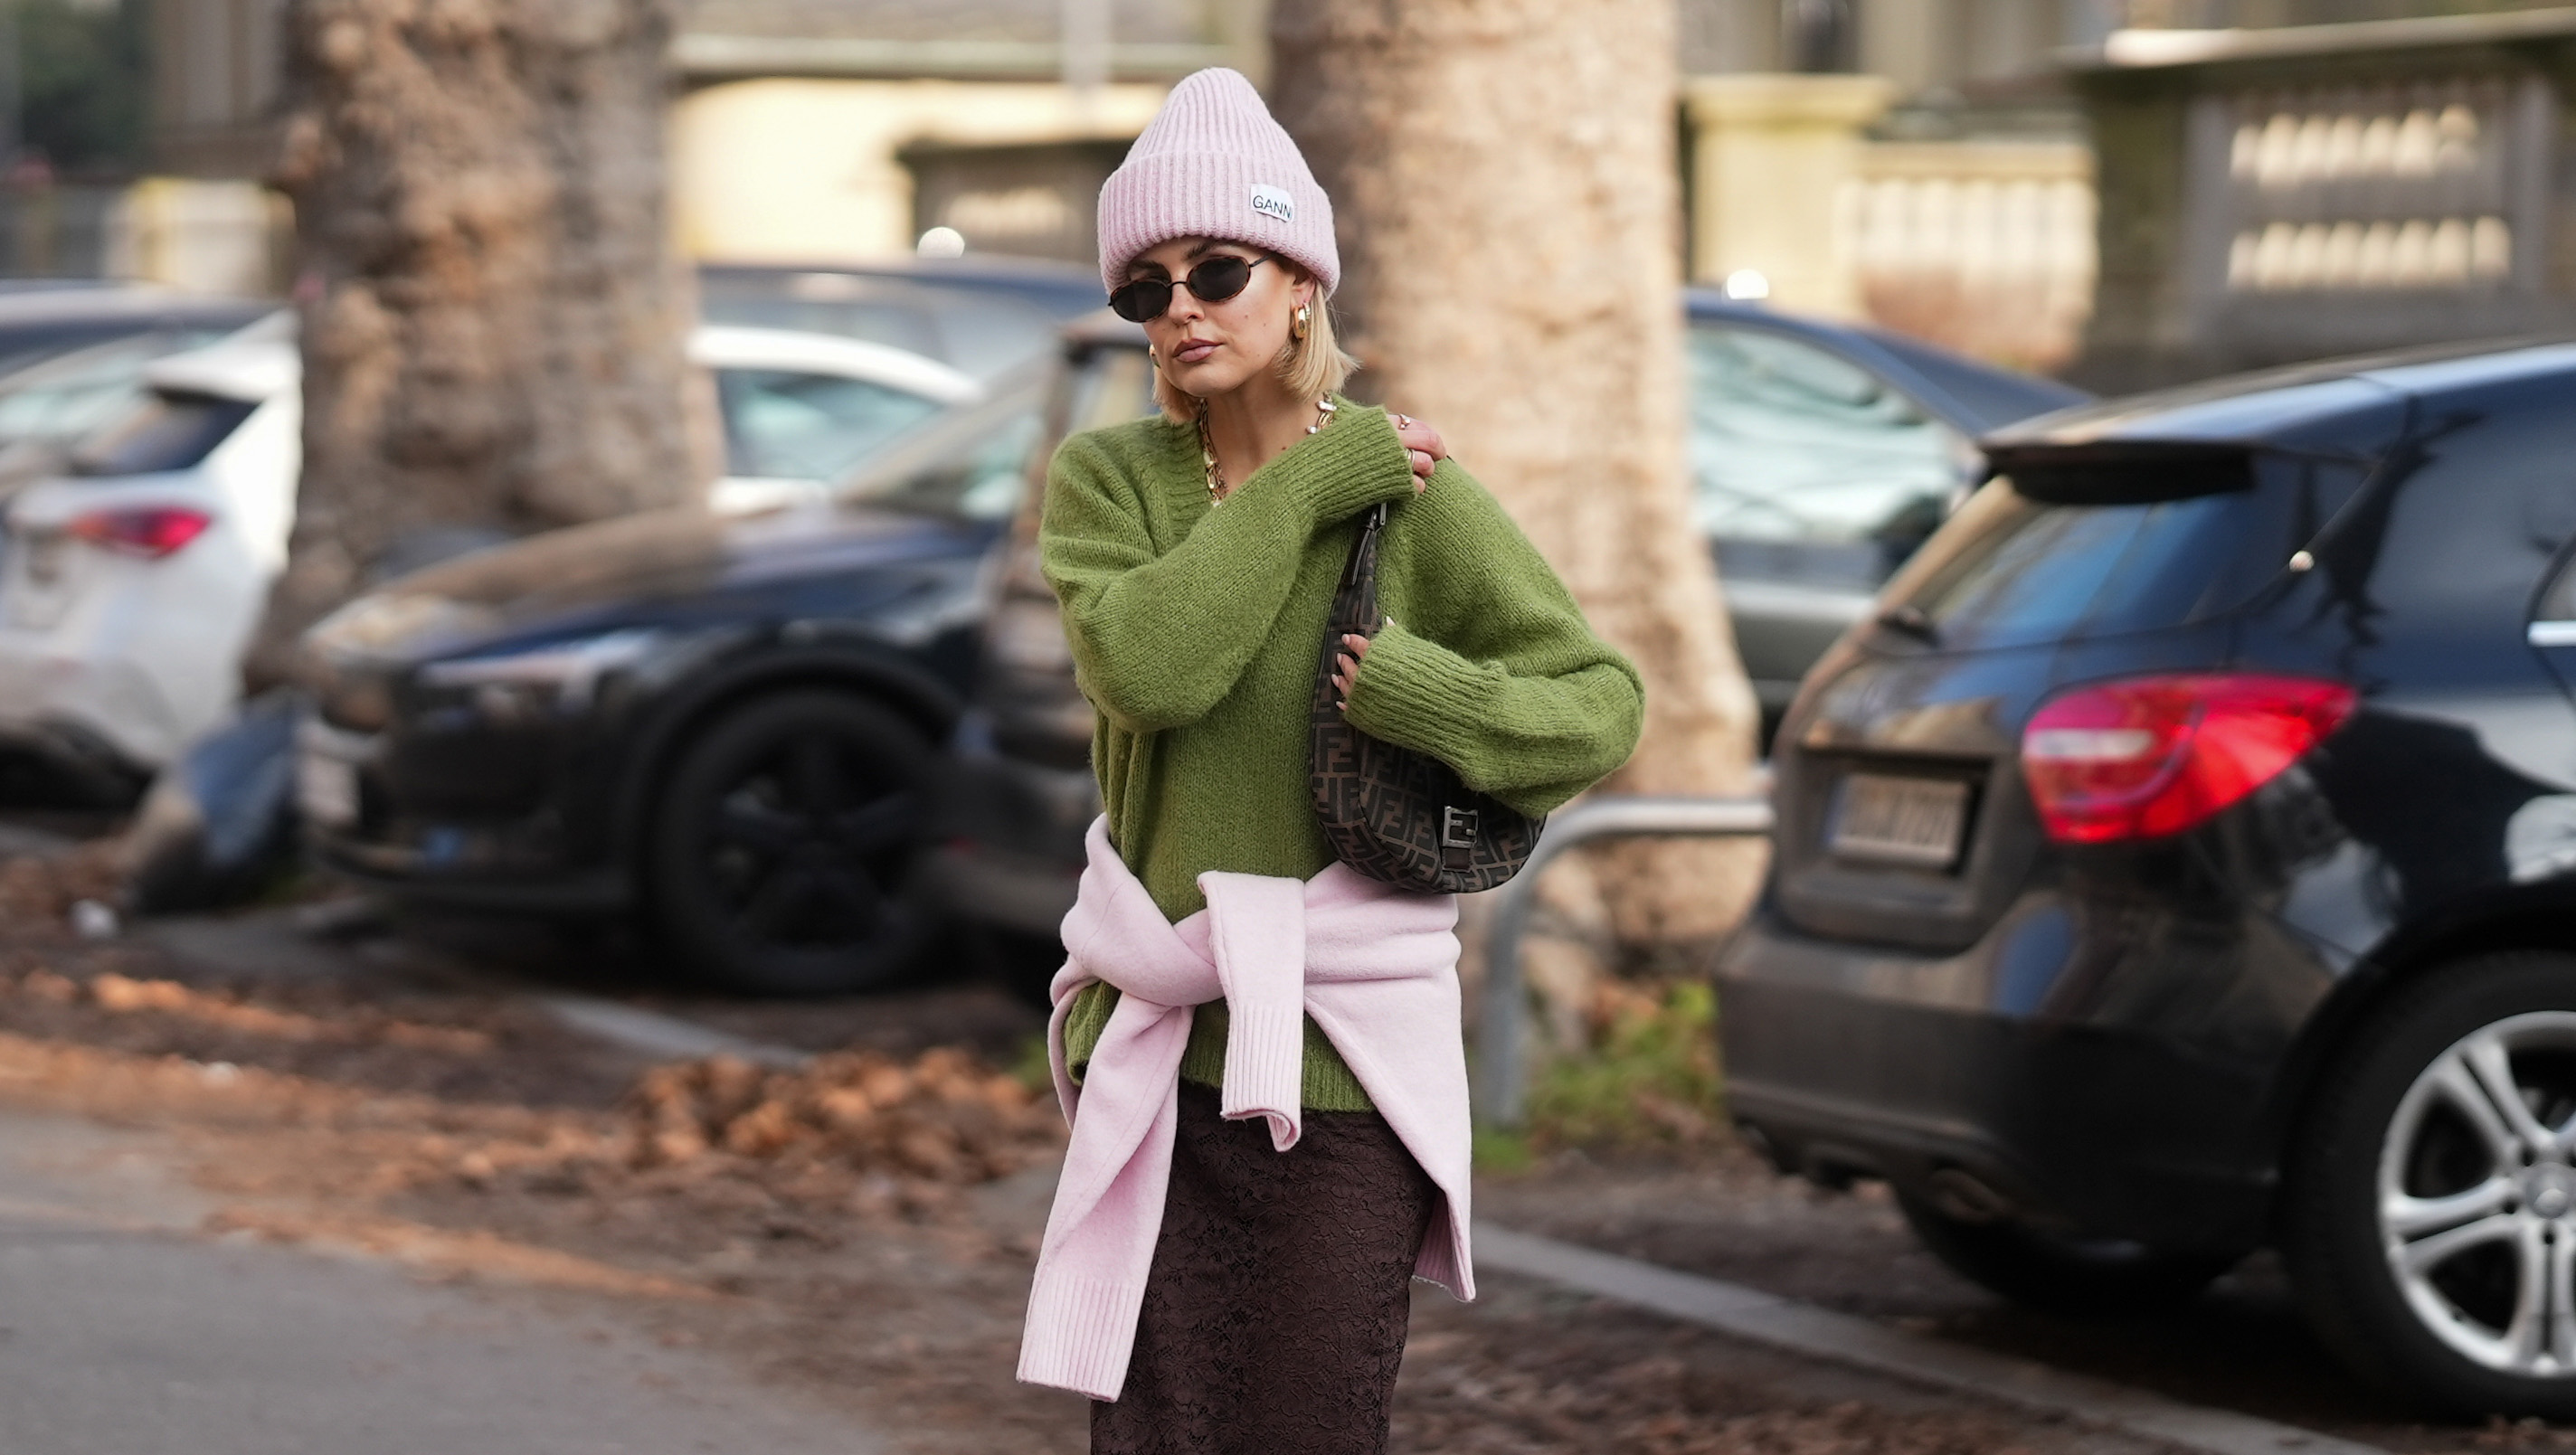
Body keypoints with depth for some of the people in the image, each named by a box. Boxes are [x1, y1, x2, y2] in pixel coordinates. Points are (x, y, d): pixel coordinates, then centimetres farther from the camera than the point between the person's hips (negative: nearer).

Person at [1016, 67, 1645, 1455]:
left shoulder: (1416, 494, -3)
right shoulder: (1103, 479, 3)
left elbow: (1603, 701, 0)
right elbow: (1141, 666, -15)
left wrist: (1414, 689, -15)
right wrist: (1305, 490, -12)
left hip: (1344, 1055, -2)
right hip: (1153, 1046, 2)